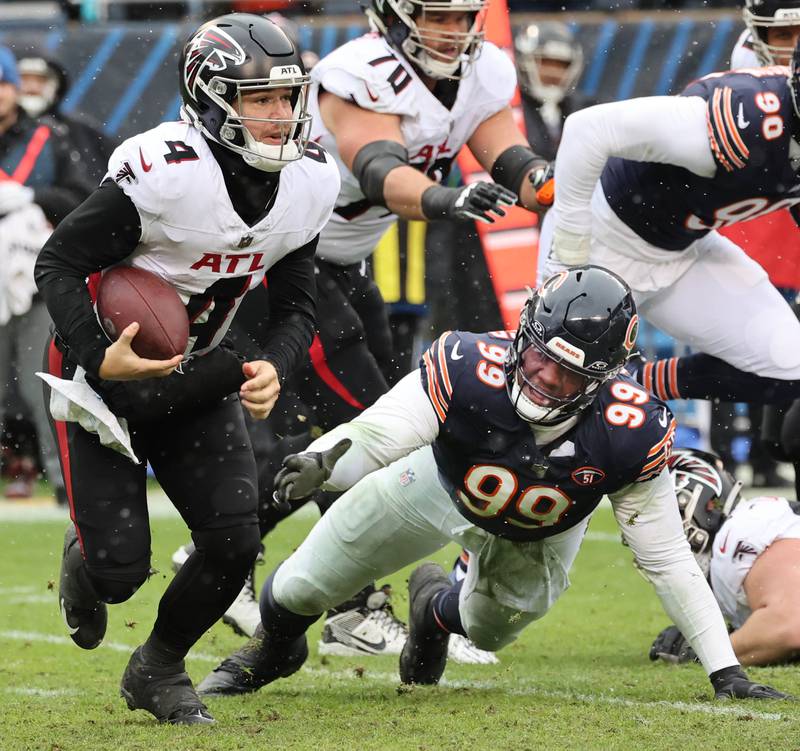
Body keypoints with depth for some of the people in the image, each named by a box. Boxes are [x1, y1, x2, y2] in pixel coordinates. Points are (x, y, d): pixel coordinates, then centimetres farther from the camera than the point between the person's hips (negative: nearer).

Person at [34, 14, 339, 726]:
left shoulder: (309, 181, -8)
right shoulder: (162, 173, -28)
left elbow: (295, 305, 3)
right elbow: (58, 263, -19)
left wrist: (273, 369, -18)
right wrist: (99, 359, -31)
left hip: (194, 377, 5)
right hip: (105, 373, -5)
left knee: (235, 541, -10)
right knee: (120, 570, -9)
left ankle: (158, 668, 17)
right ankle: (84, 560, 32)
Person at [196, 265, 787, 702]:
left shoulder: (629, 436, -39)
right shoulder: (470, 369, -43)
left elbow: (669, 560, -28)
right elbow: (373, 439, -40)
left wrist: (726, 671, -27)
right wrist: (321, 463, -64)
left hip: (536, 538, 1)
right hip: (444, 483, -1)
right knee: (301, 590, 6)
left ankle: (437, 608, 58)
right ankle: (271, 651, 45)